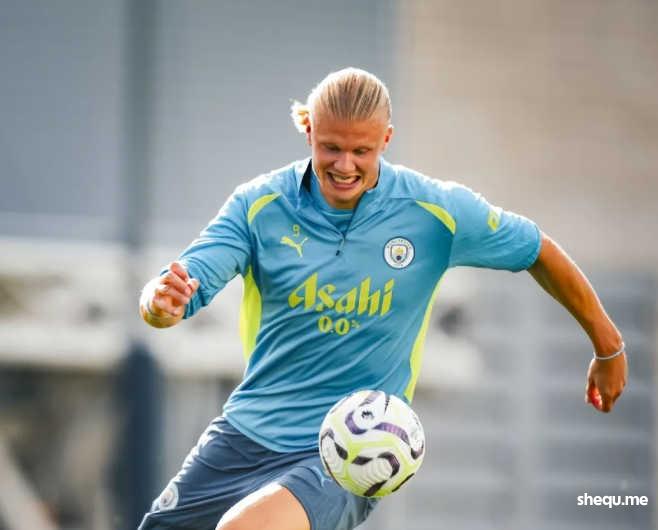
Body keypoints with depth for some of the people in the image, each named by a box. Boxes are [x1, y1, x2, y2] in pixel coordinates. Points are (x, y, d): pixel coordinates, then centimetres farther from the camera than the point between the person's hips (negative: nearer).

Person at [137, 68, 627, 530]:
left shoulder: (438, 212, -8)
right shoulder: (260, 206, -6)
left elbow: (539, 252, 7)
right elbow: (170, 300, -14)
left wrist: (608, 347, 17)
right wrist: (162, 300, -39)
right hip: (245, 433, 4)